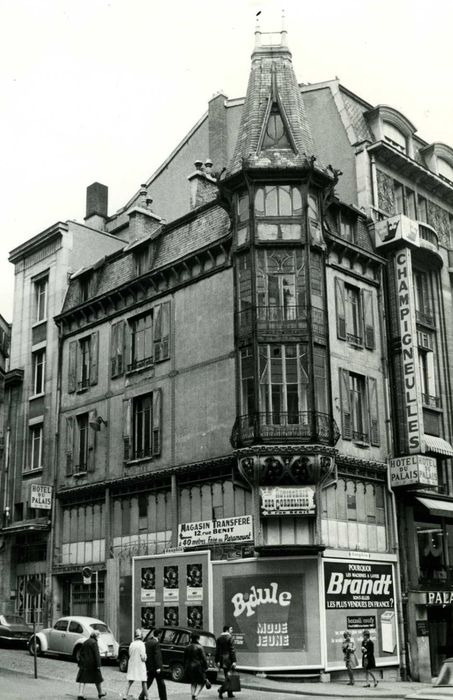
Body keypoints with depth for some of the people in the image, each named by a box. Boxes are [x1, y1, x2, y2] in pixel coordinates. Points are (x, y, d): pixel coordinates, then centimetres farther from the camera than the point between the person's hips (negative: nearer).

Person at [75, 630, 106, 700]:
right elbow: (96, 654, -17)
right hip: (92, 664, -5)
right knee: (97, 678, 11)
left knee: (82, 679, 3)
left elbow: (81, 653, 15)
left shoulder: (85, 642, 10)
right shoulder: (94, 642, -12)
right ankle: (100, 693, 23)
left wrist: (80, 664, 20)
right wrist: (98, 665, -17)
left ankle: (80, 694, -9)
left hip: (84, 663, 5)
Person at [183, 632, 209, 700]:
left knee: (193, 683, 20)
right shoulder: (199, 647, -10)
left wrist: (185, 668, 20)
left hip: (189, 668, 5)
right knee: (202, 682, 7)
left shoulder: (187, 647, 7)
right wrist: (206, 667, -1)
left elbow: (185, 659, 13)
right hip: (197, 666, -5)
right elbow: (204, 658, -10)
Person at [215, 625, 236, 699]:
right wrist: (234, 661, -14)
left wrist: (217, 661, 13)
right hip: (229, 659, -7)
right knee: (228, 676, -2)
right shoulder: (230, 638, -9)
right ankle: (221, 689, -18)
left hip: (222, 660, 7)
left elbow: (217, 651, 9)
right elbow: (232, 650, -13)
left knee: (227, 676, 15)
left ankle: (230, 693, 19)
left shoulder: (219, 638, 9)